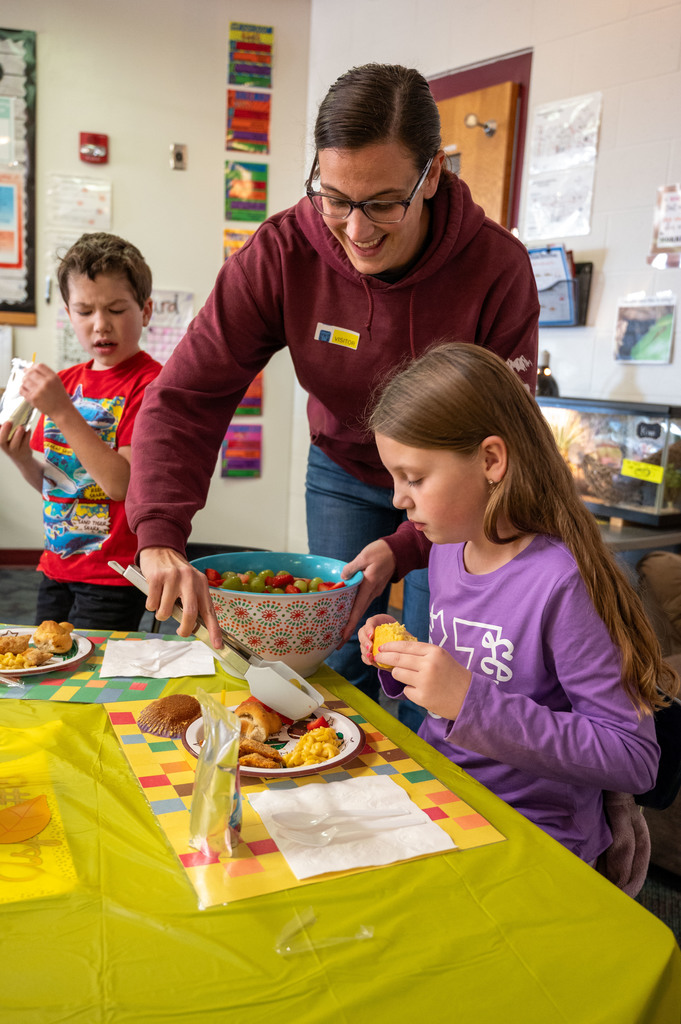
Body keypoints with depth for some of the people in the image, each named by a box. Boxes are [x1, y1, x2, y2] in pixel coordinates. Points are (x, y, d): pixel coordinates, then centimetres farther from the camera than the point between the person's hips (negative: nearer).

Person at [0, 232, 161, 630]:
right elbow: (51, 482, 14)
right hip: (56, 567, 7)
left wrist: (63, 411, -26)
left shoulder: (151, 382, -13)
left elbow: (121, 483, -23)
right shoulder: (63, 382, 8)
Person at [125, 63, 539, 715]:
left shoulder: (497, 268, -27)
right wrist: (161, 537, -38)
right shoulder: (282, 253, -23)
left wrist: (404, 546, -36)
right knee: (343, 667, 8)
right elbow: (185, 395, -23)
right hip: (343, 472, 2)